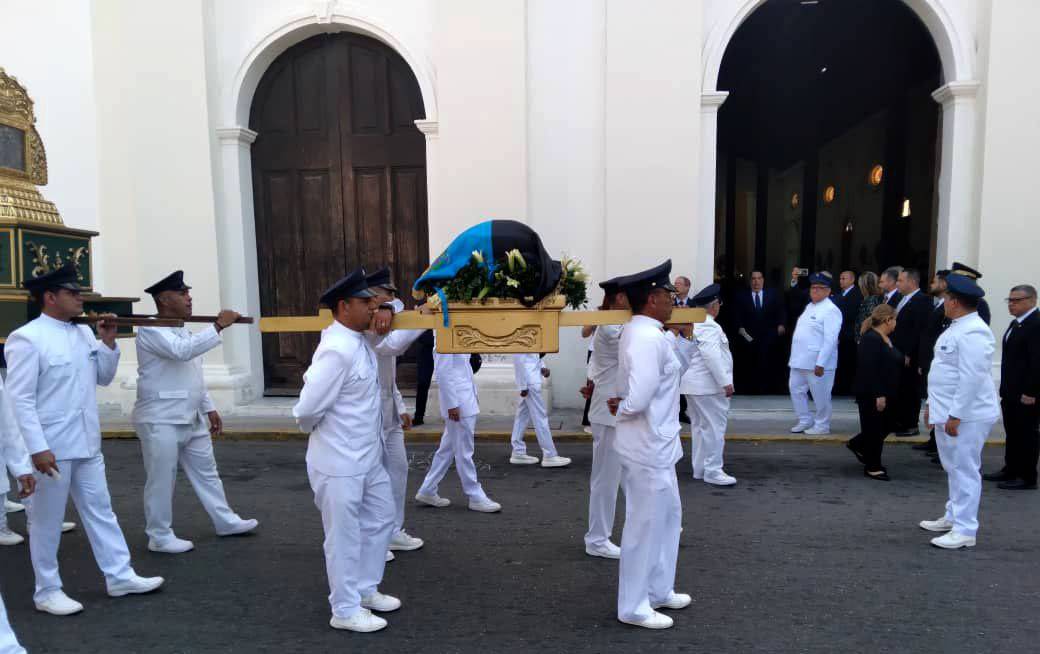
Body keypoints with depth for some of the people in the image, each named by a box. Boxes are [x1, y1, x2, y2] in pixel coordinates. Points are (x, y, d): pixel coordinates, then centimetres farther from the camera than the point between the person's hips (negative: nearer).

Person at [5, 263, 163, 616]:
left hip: (86, 445, 7)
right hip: (50, 448, -7)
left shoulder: (84, 332, 7)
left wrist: (108, 341, -1)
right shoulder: (27, 338, -14)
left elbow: (103, 378, 14)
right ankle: (47, 591, 23)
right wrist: (37, 448, -21)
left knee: (100, 510, 14)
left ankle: (120, 576, 24)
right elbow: (20, 398, -16)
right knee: (47, 522, 8)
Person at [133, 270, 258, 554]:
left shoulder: (182, 331, 15)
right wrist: (218, 326, -31)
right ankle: (160, 536, 17)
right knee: (161, 480, 3)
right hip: (161, 420, -9)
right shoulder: (151, 331, -14)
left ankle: (225, 521, 27)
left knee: (206, 471, 16)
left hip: (191, 419, 9)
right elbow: (183, 350, -33)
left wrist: (209, 408, 18)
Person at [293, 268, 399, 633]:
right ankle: (346, 610, 25)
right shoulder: (338, 350, -25)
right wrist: (312, 428, -5)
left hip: (367, 457, 10)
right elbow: (307, 409, -23)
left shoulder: (359, 340, 4)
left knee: (380, 520, 21)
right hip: (339, 462, -10)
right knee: (344, 536, 6)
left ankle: (365, 590, 39)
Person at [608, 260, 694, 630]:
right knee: (646, 524, 3)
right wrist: (620, 410, -10)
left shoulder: (644, 332, 9)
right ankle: (634, 606, 20)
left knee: (668, 514, 22)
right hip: (648, 446, -11)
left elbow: (675, 370, 17)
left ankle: (658, 590, 37)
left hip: (655, 444, 11)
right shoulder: (647, 338, -24)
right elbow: (638, 398, -30)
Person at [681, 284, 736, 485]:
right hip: (709, 385, -10)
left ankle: (699, 469, 21)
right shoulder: (708, 327, -17)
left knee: (701, 426, 15)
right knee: (715, 427, -4)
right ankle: (713, 471, 0)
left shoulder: (692, 323, 12)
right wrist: (725, 382, -21)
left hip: (695, 384, 10)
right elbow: (712, 357, -24)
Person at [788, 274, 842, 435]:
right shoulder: (809, 306, 16)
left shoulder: (831, 310, -13)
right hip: (800, 360, 9)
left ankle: (822, 425, 18)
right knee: (796, 389, 14)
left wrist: (820, 363, -24)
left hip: (818, 362, -9)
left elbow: (830, 340, -20)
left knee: (820, 395, 3)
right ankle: (805, 421, 27)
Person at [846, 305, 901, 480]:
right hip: (871, 394, -9)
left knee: (885, 426, 15)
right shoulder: (871, 339, -19)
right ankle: (872, 467, 12)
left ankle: (857, 444, 34)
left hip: (885, 393, 9)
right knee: (874, 429, 1)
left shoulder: (886, 338, 12)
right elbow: (869, 370, -25)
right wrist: (878, 395, -26)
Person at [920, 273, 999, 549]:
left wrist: (955, 415, -23)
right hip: (948, 412, 10)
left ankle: (965, 531, 6)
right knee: (954, 469, 20)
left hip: (965, 415, -10)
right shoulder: (957, 327, 13)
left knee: (964, 470, -3)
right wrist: (933, 404, 21)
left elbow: (972, 378, -24)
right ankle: (953, 517, 34)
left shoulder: (972, 333, -20)